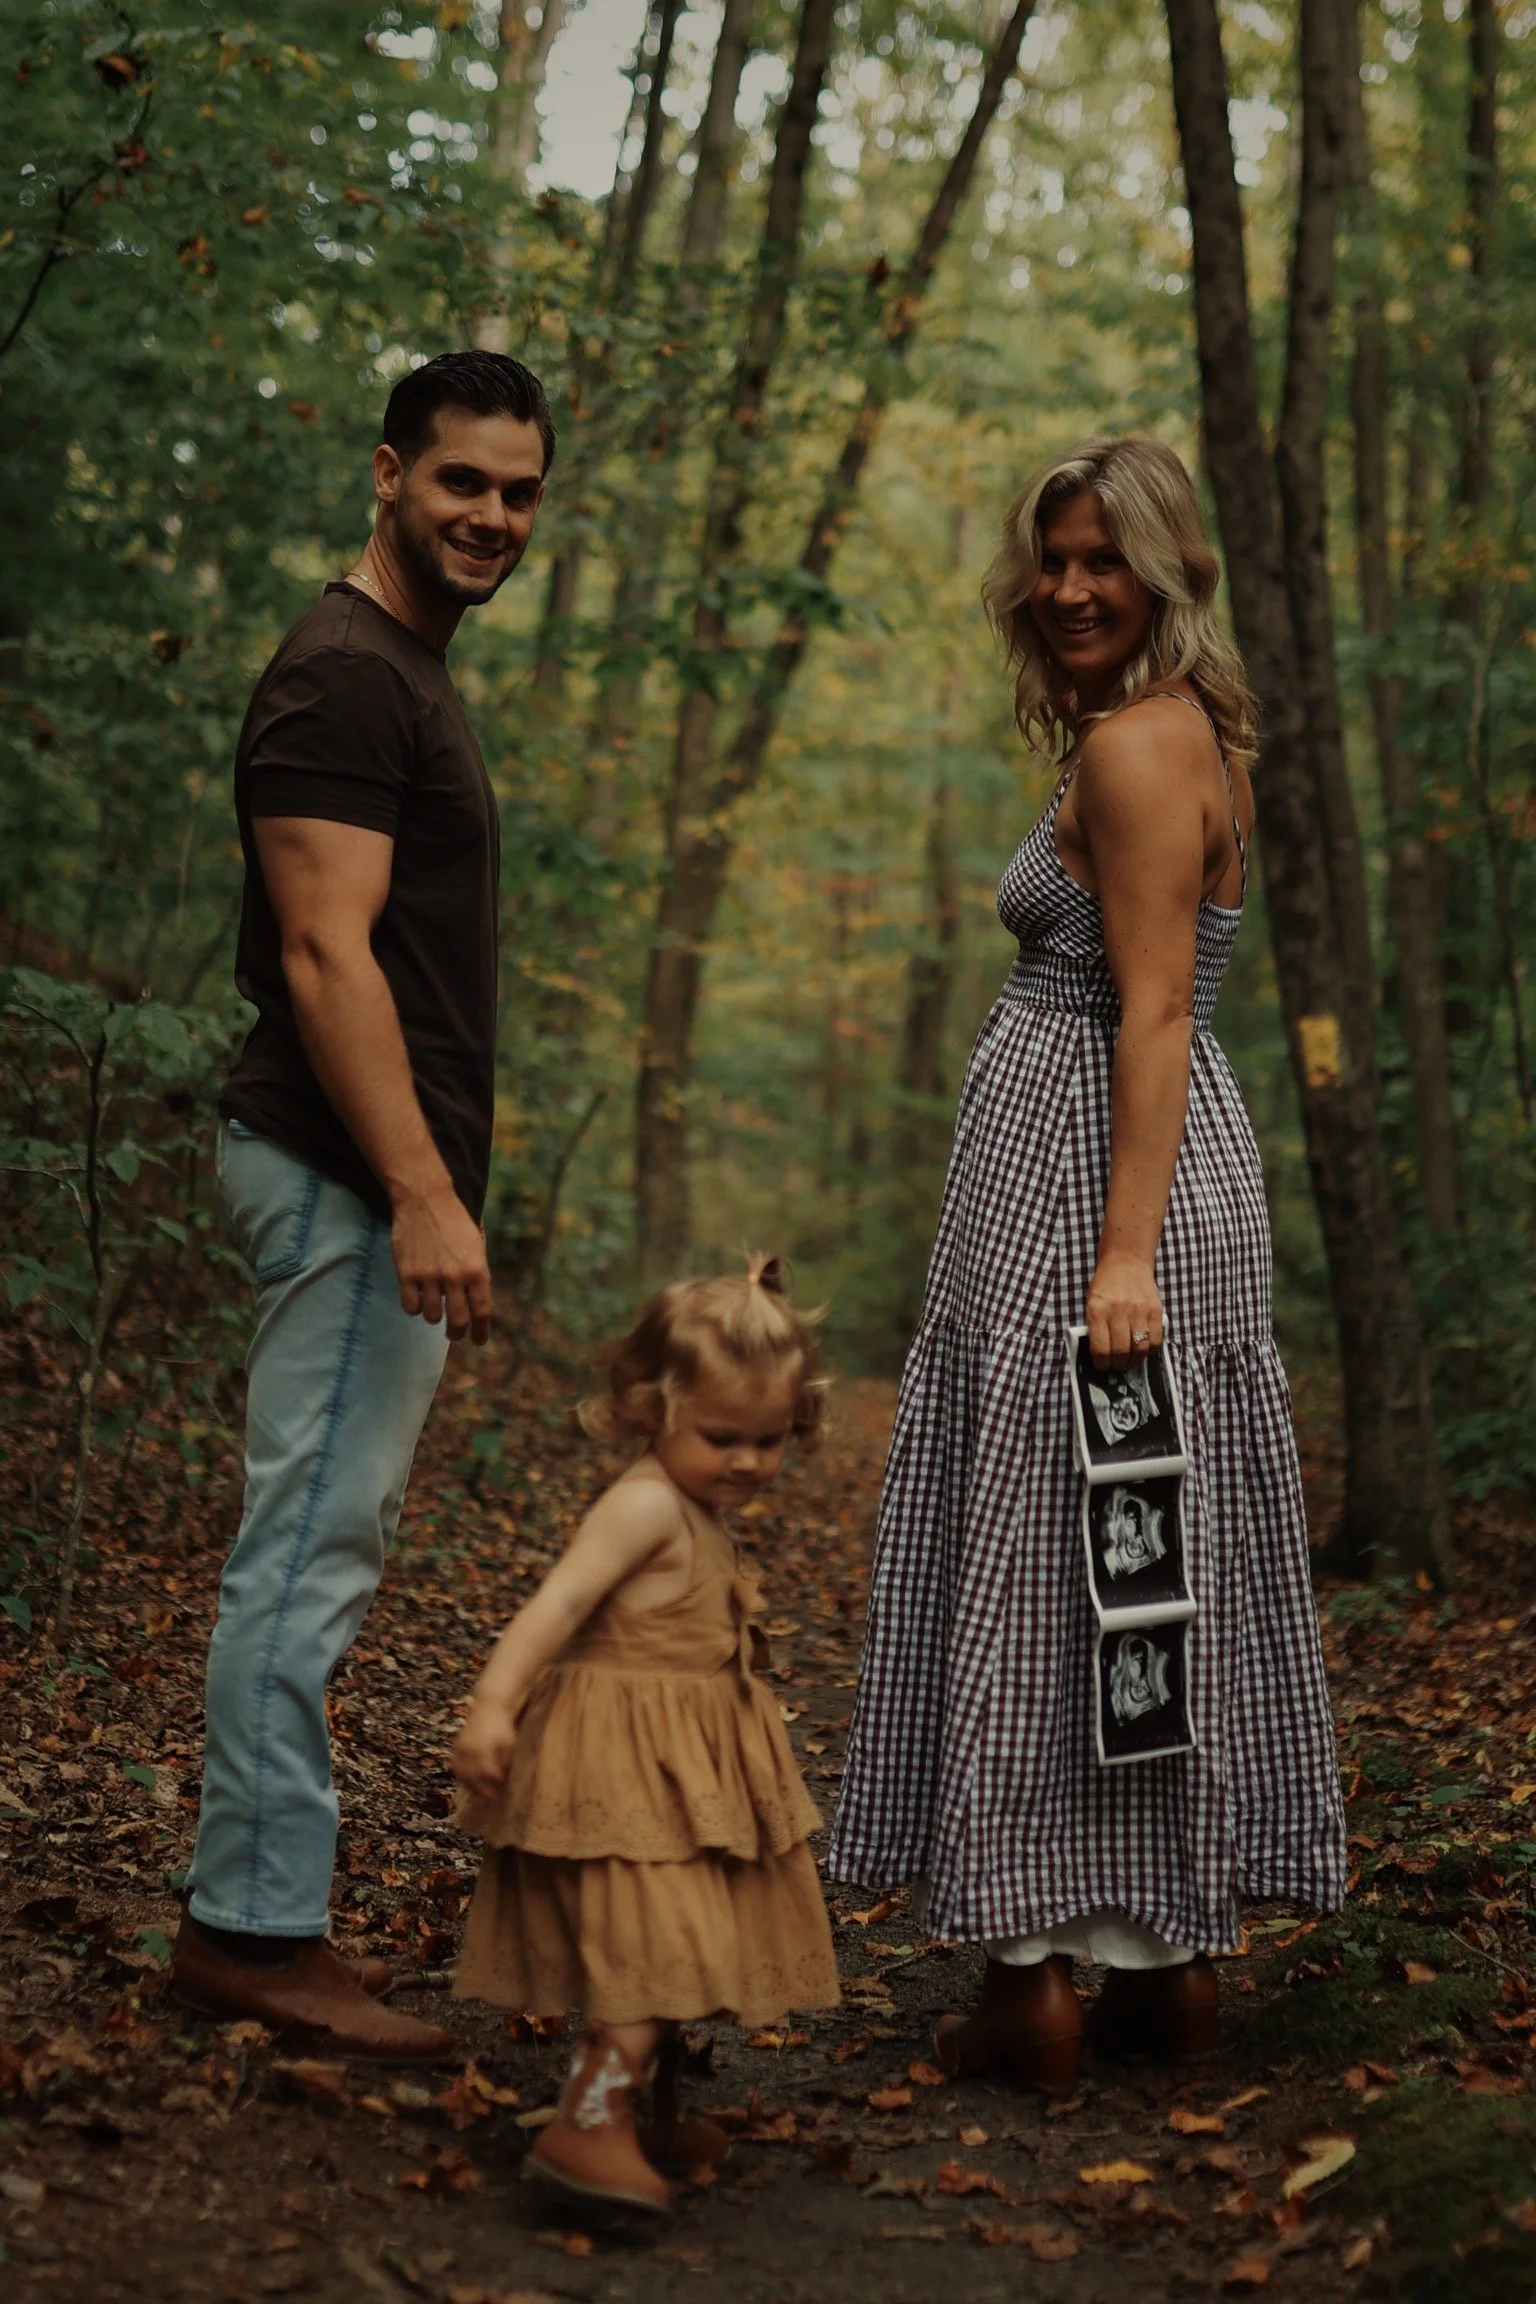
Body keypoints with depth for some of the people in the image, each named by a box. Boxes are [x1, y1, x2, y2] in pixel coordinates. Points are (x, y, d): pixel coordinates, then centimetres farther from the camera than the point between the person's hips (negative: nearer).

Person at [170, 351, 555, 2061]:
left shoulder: (406, 674, 20)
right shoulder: (345, 676, -12)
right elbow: (325, 955, -21)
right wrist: (422, 1195, -26)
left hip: (373, 1179, 11)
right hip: (354, 1176, -11)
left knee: (314, 1549, 12)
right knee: (311, 1550, -7)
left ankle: (251, 1916, 20)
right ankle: (258, 1928, 0)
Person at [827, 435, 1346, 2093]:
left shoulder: (1133, 745, -12)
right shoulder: (1191, 733, 18)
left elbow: (1152, 1014, -19)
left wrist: (1123, 1251, -24)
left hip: (1088, 1169, -10)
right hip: (1164, 1161, 10)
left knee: (1045, 1557, -4)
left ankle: (1038, 1978, 2)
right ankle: (1174, 1956, 19)